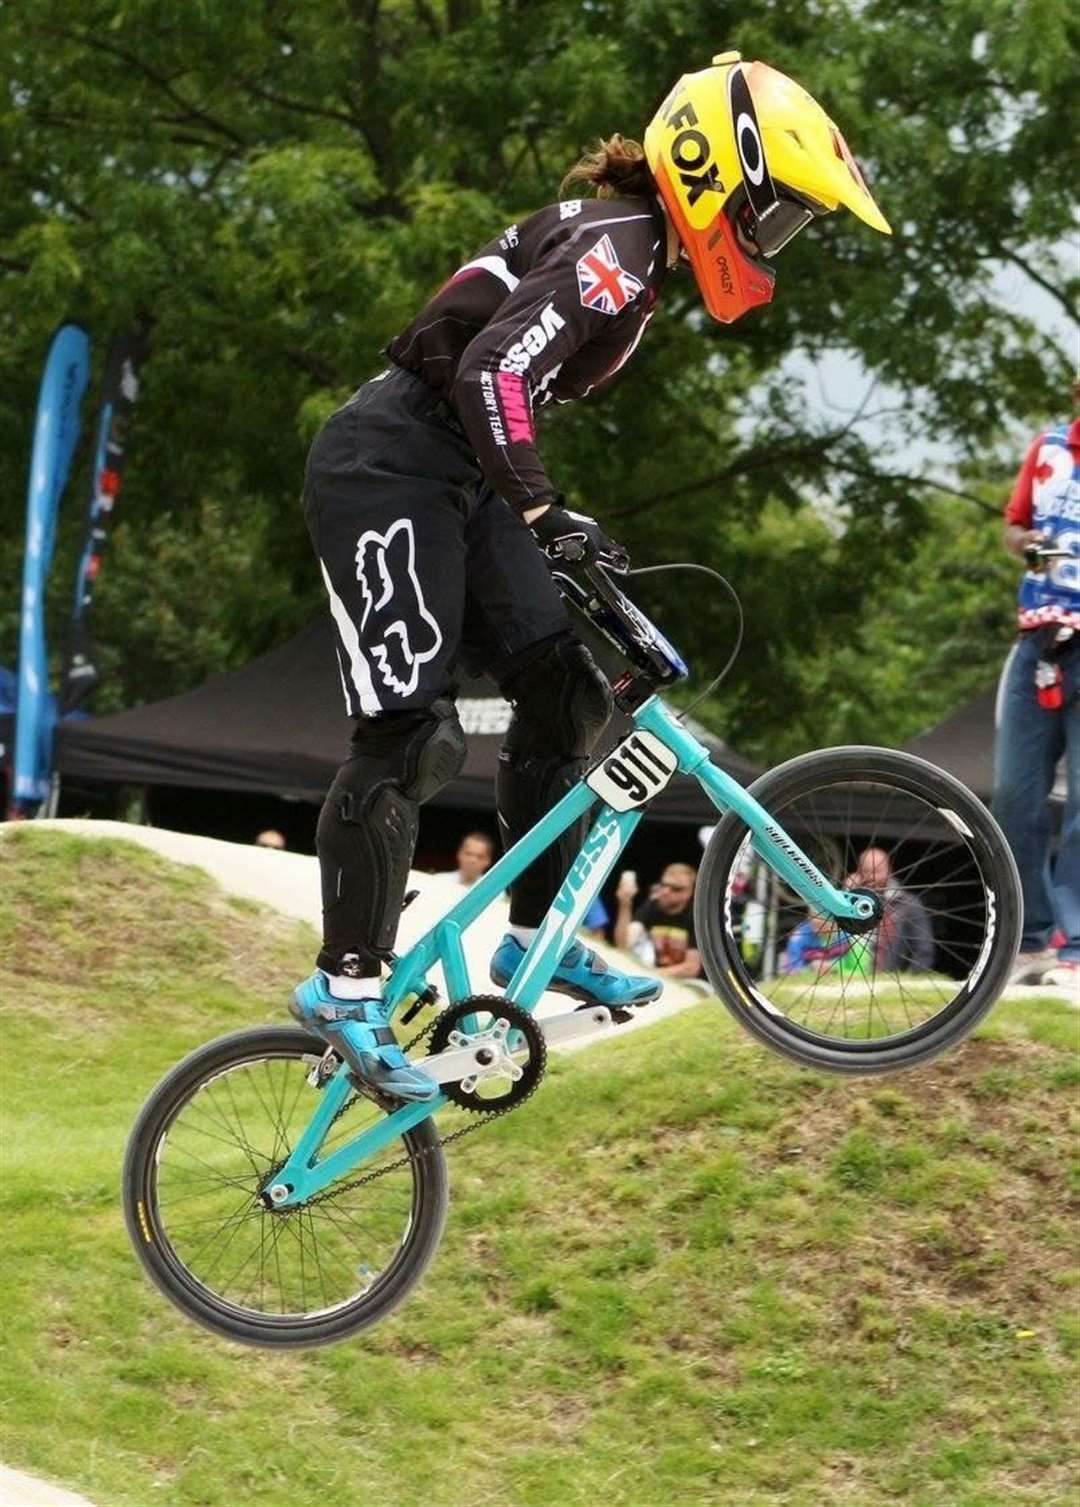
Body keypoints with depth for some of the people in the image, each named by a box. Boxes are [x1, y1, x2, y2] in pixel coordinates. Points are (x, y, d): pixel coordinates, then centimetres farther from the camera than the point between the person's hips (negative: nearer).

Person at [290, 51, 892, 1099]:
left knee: (564, 696, 7)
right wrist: (544, 513, -31)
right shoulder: (615, 248, -16)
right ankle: (346, 987, -7)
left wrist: (564, 531, 23)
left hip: (455, 477, 10)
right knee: (410, 739, -13)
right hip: (387, 471, -10)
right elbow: (492, 371, -28)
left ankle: (536, 938, 17)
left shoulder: (625, 245, 15)